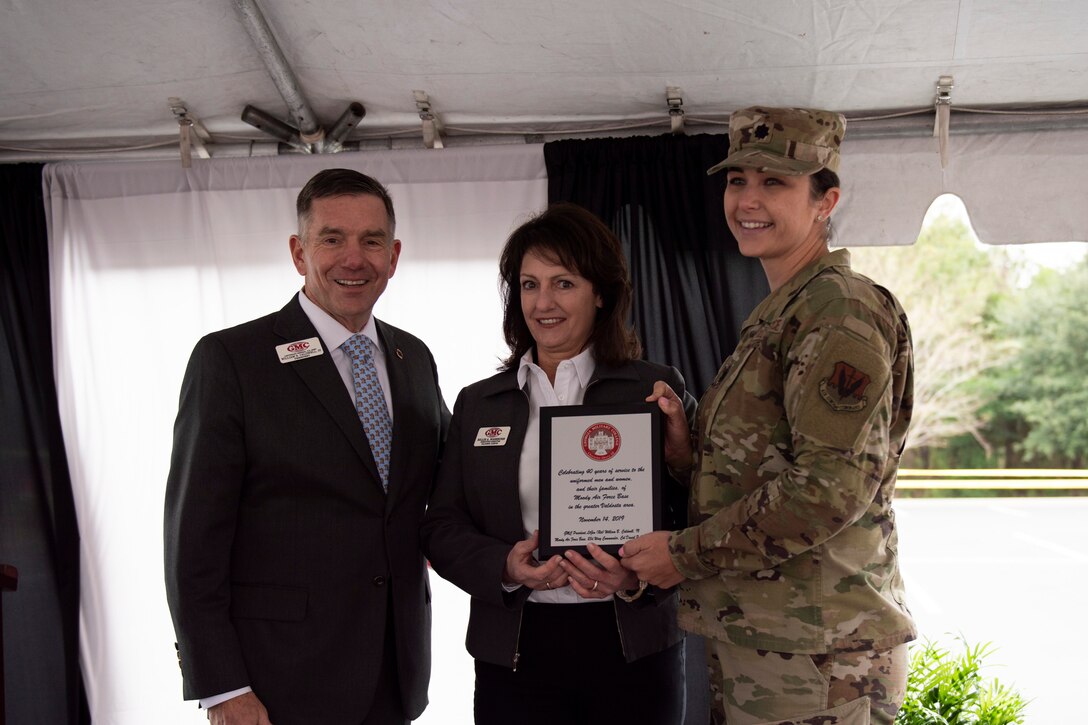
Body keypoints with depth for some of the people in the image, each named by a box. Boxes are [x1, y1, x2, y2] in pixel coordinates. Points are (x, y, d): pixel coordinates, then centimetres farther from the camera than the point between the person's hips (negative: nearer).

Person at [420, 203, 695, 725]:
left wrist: (638, 576, -20)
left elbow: (700, 514, -2)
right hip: (515, 655, 2)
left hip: (634, 649, -1)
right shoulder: (478, 403, 10)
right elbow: (442, 525, 6)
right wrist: (505, 566, -13)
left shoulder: (657, 390, 2)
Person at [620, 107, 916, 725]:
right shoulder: (777, 315, 17)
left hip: (815, 657, -9)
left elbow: (833, 487, -23)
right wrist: (684, 452, 0)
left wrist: (685, 553, -16)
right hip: (749, 639, 9)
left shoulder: (840, 310, -14)